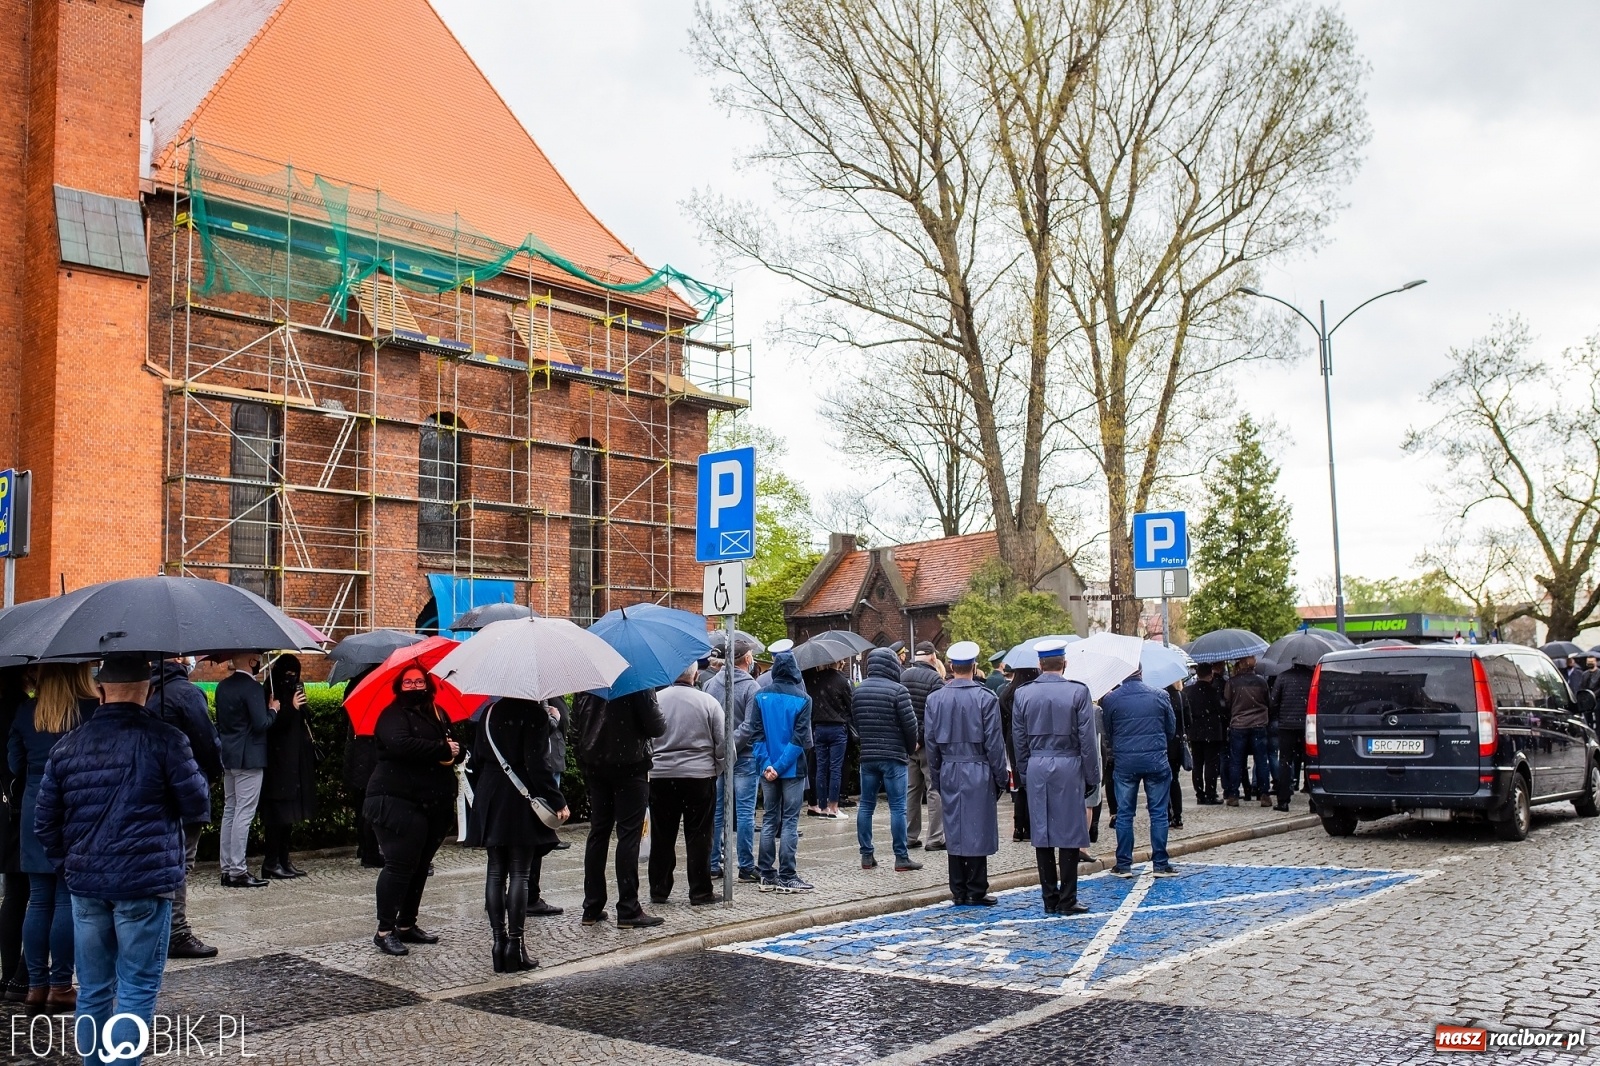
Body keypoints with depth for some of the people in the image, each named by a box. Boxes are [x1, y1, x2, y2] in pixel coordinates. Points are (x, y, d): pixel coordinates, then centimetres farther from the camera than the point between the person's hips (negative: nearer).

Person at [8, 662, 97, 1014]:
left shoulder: (26, 712, 3)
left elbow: (15, 764, 9)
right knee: (68, 900, 2)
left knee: (38, 900, 9)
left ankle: (37, 985, 13)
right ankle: (60, 987, 6)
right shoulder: (92, 710, -11)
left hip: (35, 810, 4)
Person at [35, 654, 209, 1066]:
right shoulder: (164, 739, -11)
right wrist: (196, 774, 14)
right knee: (137, 989, 2)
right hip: (145, 882, -5)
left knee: (93, 989, 15)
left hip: (86, 883, 5)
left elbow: (45, 822, 10)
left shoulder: (67, 745, 5)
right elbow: (198, 807, -5)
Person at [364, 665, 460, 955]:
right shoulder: (393, 714, -6)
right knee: (400, 865, -8)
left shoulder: (438, 714, 17)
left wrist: (455, 753, -7)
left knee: (420, 865, 13)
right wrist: (442, 749, -19)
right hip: (398, 802, -7)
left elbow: (457, 748, 18)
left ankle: (407, 924, 23)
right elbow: (401, 745, -25)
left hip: (435, 805, 8)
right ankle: (384, 930, -1)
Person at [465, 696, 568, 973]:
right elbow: (535, 764, -17)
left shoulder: (490, 712, 10)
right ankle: (515, 945, -1)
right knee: (519, 874, -1)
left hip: (489, 800, 6)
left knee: (495, 872, 10)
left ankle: (498, 941, 10)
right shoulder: (535, 713, -10)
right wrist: (558, 802, -12)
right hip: (520, 801, -6)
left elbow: (476, 760, 11)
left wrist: (481, 798, 19)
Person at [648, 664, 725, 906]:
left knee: (662, 836, 10)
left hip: (660, 776, 2)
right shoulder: (708, 702, -6)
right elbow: (722, 744, -2)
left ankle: (659, 890, 17)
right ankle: (701, 892, 8)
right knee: (698, 836, 5)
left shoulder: (655, 700, -3)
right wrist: (714, 770, 13)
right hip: (699, 776, -2)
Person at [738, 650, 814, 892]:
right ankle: (786, 877, 2)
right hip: (793, 770, -3)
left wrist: (766, 764, -8)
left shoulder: (761, 697, 0)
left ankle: (767, 875, 13)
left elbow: (755, 733, -5)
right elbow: (799, 739, -14)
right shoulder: (802, 699, -8)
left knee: (769, 820, 12)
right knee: (790, 821, 2)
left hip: (767, 769, 3)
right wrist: (780, 767, -13)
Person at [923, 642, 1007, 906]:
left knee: (954, 829, 8)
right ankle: (976, 891, 5)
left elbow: (930, 741, 5)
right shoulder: (986, 698, -9)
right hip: (978, 772, -3)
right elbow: (994, 742, -7)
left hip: (949, 773, 3)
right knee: (978, 829, 2)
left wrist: (936, 776, 13)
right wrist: (1000, 777, 1)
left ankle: (958, 891, 13)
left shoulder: (935, 699, 1)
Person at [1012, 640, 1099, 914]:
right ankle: (1067, 900, 4)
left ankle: (1050, 899, 12)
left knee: (1041, 835, 7)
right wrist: (1092, 776, 2)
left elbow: (1019, 740, 7)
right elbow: (1087, 739, -5)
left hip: (1036, 768, 3)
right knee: (1069, 834, 2)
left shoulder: (1023, 694, 2)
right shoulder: (1078, 692, -6)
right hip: (1069, 767, -3)